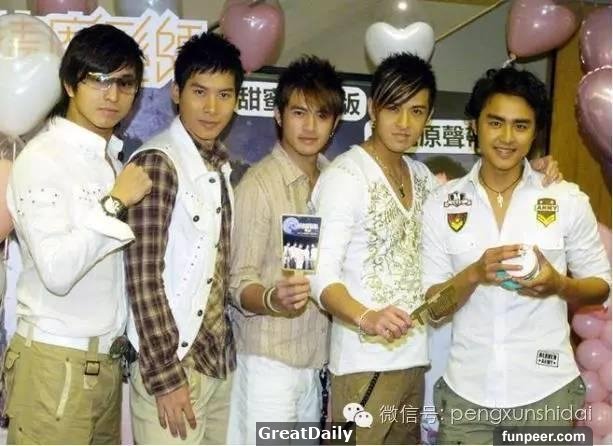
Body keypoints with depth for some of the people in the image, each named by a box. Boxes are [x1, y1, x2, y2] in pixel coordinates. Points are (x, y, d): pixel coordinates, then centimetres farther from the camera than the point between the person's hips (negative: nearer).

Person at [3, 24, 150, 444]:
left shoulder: (113, 156, 13)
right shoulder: (42, 158, -12)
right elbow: (56, 271, -24)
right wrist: (115, 203, -20)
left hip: (107, 360, 7)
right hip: (57, 364, -7)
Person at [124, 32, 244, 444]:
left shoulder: (221, 166, 9)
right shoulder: (157, 162, -13)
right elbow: (143, 275, -17)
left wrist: (225, 348, 11)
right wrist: (166, 374, -18)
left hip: (219, 358, 7)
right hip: (172, 362, -7)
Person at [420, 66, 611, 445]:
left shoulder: (568, 200, -2)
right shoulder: (442, 204, -1)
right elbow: (432, 305, 0)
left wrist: (559, 285, -15)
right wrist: (475, 274, -19)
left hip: (546, 390, 0)